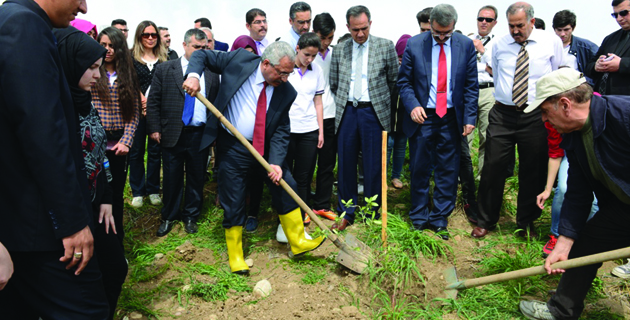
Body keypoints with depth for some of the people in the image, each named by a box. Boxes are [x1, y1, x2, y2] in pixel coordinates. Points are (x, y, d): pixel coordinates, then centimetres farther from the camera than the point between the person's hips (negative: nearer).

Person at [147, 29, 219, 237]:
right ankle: (169, 217, 28)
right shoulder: (164, 69, 3)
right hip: (172, 134, -1)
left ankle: (190, 216, 28)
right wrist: (154, 128, -3)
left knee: (196, 178, 10)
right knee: (172, 178, 9)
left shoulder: (211, 73, 6)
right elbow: (153, 102, 2)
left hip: (201, 135, 1)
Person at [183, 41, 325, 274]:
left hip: (266, 149, 3)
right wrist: (193, 75, -22)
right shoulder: (239, 60, -11)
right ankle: (235, 257, 23)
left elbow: (281, 131, -5)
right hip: (232, 148, -3)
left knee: (287, 190, 4)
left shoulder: (287, 92, -6)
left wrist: (276, 162, -19)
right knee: (233, 204, 5)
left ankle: (298, 242, 24)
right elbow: (201, 55, -1)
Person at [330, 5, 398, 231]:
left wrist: (382, 101, 9)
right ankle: (346, 214, 21)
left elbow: (395, 81, 6)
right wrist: (342, 104, 10)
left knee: (373, 167, 3)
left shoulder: (386, 46, 2)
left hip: (374, 113, -2)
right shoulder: (339, 50, 8)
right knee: (346, 165, 7)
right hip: (347, 113, 2)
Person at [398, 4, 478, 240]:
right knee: (420, 170, 7)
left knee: (448, 171, 6)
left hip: (451, 118, 1)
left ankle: (439, 220, 20)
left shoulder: (466, 46, 1)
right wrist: (412, 105, -14)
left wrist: (469, 118, -4)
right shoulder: (414, 44, -3)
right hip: (422, 116, -1)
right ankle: (419, 219, 22)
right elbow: (404, 80, 2)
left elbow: (471, 85, 3)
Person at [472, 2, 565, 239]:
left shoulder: (552, 42, 1)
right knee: (493, 168, 1)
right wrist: (503, 96, 14)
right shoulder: (498, 45, 5)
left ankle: (526, 224, 26)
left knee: (533, 173, 7)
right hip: (502, 115, 1)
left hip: (536, 117, -1)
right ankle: (485, 221, 17)